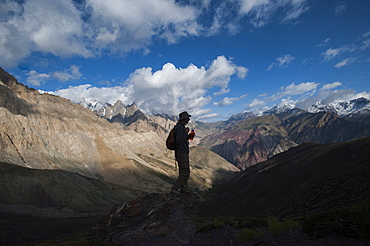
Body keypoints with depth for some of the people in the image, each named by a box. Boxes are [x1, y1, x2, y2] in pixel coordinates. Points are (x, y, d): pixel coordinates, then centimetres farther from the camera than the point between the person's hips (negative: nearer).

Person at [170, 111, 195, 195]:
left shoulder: (181, 127, 15)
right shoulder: (180, 127, -17)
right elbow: (178, 141, -25)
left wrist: (189, 136, 7)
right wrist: (186, 132, -17)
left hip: (183, 153, 10)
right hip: (182, 153, -10)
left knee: (183, 172, 16)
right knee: (185, 173, -5)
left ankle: (184, 188, 26)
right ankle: (174, 189, 1)